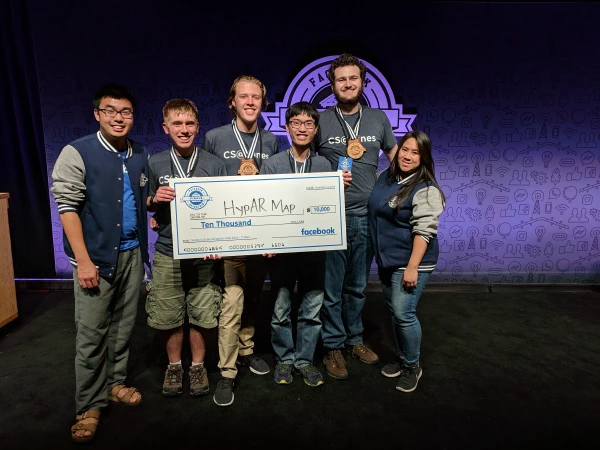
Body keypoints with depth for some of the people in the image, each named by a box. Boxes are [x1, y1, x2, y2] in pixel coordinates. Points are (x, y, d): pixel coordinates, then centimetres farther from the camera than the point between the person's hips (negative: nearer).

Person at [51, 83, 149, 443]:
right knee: (91, 333, 2)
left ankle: (115, 383, 32)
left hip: (133, 254, 5)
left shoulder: (141, 156, 8)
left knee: (123, 326, 14)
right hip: (97, 256, -4)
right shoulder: (77, 153, -8)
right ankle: (89, 406, 17)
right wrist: (83, 260, -17)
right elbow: (67, 207, -12)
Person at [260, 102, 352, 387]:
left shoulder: (324, 165, 5)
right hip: (281, 247, -1)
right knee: (281, 309, 9)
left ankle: (304, 360, 29)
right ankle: (284, 358, 30)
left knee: (312, 308, 10)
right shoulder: (272, 164, 0)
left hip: (314, 247, 2)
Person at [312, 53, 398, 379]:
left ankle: (354, 340, 35)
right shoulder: (320, 121, 0)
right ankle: (333, 347, 22)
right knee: (331, 288, 3)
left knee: (357, 286, 16)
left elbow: (397, 158, 18)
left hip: (366, 217, 3)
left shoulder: (378, 119, 8)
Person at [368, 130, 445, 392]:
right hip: (386, 259, 7)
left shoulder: (426, 190, -15)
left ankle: (412, 366, 18)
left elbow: (424, 231, -20)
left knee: (403, 313, -5)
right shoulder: (385, 177, 6)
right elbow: (375, 212, 26)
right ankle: (401, 358, 34)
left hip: (409, 262, -7)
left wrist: (412, 267, -23)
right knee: (394, 311, 16)